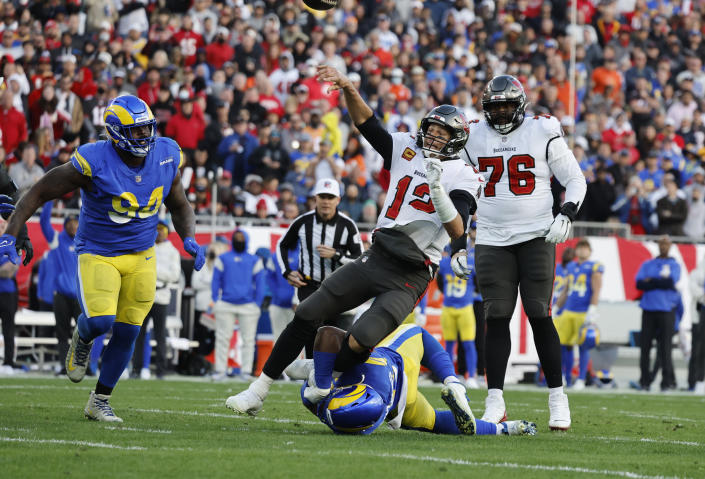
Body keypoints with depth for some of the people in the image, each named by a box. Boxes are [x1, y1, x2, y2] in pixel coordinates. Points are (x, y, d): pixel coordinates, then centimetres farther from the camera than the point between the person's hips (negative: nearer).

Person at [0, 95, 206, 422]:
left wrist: (188, 239, -8)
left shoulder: (165, 156, -6)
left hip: (141, 257, 5)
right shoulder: (93, 162, -22)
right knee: (100, 320, -24)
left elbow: (179, 206, 11)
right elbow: (39, 193, -14)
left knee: (127, 331, 4)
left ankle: (99, 403, 21)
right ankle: (82, 340, 16)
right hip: (99, 255, -4)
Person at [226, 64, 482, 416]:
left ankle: (327, 388, 11)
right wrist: (348, 89, -8)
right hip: (376, 258, 6)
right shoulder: (407, 149, 10)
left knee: (359, 341, -22)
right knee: (309, 314, 0)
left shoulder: (462, 177, -6)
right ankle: (259, 390, 10)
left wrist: (438, 190, -31)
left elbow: (458, 232, -18)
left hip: (410, 277, -6)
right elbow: (366, 123, 9)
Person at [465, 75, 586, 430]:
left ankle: (557, 397, 1)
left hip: (536, 237, -2)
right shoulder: (473, 137, 7)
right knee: (496, 318, -3)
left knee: (539, 316, -8)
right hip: (492, 240, 2)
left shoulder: (543, 134, -1)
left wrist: (566, 215, -12)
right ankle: (495, 401, 0)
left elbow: (575, 180, 4)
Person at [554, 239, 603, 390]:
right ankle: (566, 377, 16)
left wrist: (592, 310, -16)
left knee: (583, 346, -3)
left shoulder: (594, 267, -3)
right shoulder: (570, 267, 16)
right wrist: (557, 308, 22)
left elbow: (596, 291, -8)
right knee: (564, 345, 4)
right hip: (568, 312, 6)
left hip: (584, 313, -6)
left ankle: (581, 380, 1)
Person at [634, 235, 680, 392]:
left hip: (666, 310, -2)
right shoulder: (647, 264, 15)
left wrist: (650, 281, -3)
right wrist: (661, 282, -6)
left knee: (665, 347, -6)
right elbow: (639, 283, 0)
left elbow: (671, 281, -9)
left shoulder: (674, 265, 10)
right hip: (648, 309, 2)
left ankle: (666, 381, -4)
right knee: (645, 346, 0)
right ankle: (645, 381, 5)